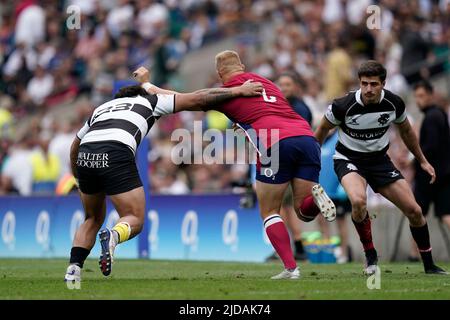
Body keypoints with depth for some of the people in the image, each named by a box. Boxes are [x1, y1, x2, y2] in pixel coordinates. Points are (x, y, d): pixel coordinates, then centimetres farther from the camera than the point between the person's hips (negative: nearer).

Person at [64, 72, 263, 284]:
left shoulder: (101, 108, 36)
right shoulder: (149, 101, 27)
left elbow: (75, 146, 39)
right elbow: (196, 99, 22)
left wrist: (80, 182, 52)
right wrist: (238, 91, 26)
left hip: (85, 156, 5)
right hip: (116, 157, -5)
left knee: (93, 219, 25)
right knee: (134, 220, 7)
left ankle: (73, 270, 8)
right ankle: (113, 236, -27)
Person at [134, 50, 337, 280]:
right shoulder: (266, 82, 28)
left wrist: (146, 83, 33)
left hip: (276, 144, -5)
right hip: (306, 137, 5)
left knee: (269, 212, 12)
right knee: (304, 212, 15)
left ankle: (290, 267, -3)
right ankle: (315, 196, -19)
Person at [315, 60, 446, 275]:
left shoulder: (394, 103, -13)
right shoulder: (343, 106, -24)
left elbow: (406, 131, 8)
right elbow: (323, 129, -4)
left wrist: (422, 160, 15)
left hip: (379, 159, 4)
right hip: (349, 159, -4)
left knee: (414, 211, -3)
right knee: (358, 201, -35)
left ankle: (429, 265, 17)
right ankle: (370, 256, -14)